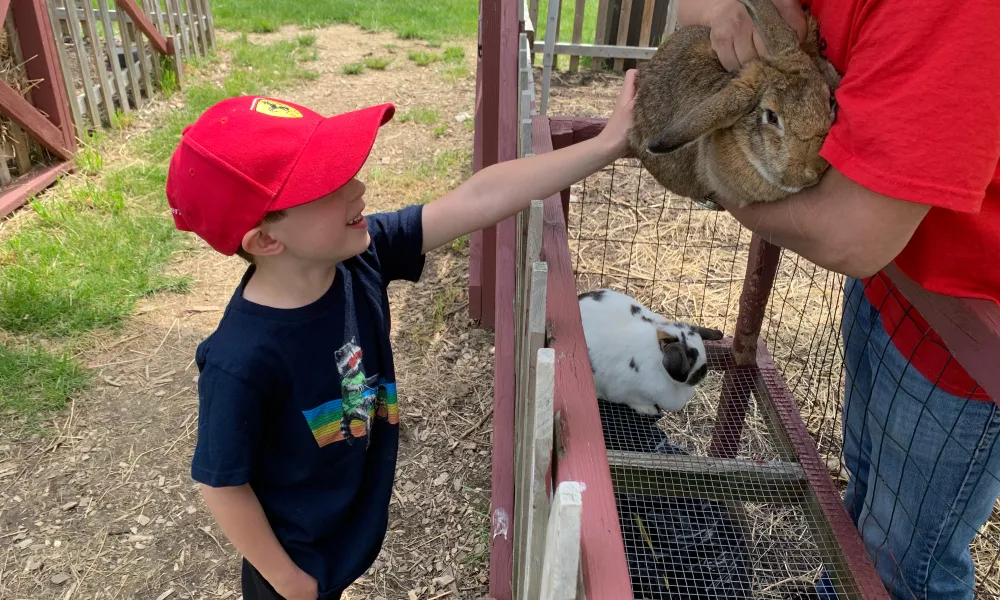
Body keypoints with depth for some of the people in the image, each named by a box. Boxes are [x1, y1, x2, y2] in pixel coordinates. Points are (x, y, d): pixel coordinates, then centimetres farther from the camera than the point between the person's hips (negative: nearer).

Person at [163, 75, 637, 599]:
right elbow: (221, 484, -23)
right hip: (296, 552, -5)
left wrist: (605, 144, -23)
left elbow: (478, 199, -23)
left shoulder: (360, 255, -21)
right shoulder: (242, 362, -37)